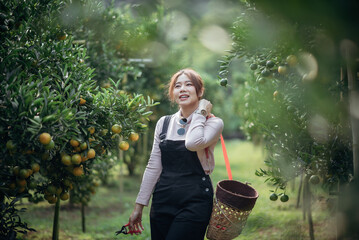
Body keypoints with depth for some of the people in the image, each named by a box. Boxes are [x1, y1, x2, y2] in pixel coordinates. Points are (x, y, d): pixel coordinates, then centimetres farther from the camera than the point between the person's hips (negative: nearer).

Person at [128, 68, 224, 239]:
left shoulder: (213, 123, -3)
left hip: (194, 203, -4)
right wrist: (139, 206, 9)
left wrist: (201, 112, -11)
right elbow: (153, 167, 11)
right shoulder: (164, 123, 10)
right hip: (162, 200, 4)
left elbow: (193, 143, -25)